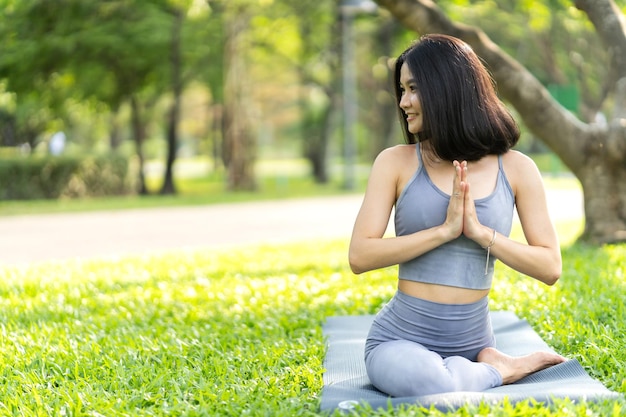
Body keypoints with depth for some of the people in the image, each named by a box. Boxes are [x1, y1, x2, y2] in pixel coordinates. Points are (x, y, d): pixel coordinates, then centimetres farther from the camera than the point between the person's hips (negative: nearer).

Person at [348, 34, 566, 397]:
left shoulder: (516, 168, 2)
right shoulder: (396, 163, -1)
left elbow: (551, 268, -1)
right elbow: (360, 256, -9)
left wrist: (480, 232, -14)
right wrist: (444, 230, -18)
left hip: (472, 343, 1)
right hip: (401, 339, -1)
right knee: (423, 380, -34)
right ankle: (499, 371, -6)